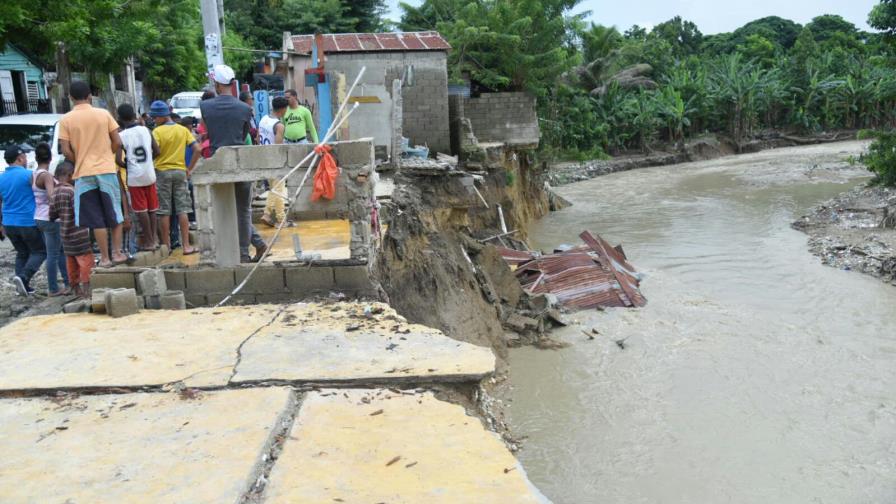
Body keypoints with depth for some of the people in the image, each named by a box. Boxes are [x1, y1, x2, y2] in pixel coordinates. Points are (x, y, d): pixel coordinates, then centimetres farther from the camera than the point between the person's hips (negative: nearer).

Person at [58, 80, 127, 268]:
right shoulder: (103, 114, -1)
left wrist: (80, 162, 12)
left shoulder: (66, 120, -2)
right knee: (114, 215, 13)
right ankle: (117, 253, 13)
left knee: (97, 220, 4)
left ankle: (105, 257, 6)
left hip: (83, 174, 0)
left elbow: (66, 151, -6)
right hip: (107, 170, 0)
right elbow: (117, 142, -1)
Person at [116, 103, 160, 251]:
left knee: (141, 209, 2)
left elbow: (118, 160, -15)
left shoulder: (121, 136, -9)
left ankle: (149, 240, 4)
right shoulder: (146, 130, 1)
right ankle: (154, 237, 19)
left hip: (135, 177, -4)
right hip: (149, 174, 4)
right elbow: (156, 151, 2)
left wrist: (127, 165, 3)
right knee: (152, 208, 13)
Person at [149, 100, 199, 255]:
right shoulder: (183, 130, 4)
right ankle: (186, 246, 2)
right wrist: (190, 168, 4)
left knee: (164, 211, 4)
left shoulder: (157, 131, -8)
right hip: (180, 171, 3)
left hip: (162, 171, -3)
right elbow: (197, 149, -2)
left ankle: (166, 246, 10)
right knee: (182, 210, 4)